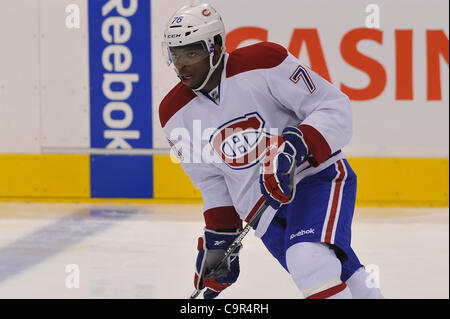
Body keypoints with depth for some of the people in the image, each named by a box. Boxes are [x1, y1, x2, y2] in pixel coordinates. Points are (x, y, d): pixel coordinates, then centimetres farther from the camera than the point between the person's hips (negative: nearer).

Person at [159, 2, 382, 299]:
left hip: (318, 174, -5)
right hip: (264, 212, 5)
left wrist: (296, 145, -30)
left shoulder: (262, 63, -17)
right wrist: (218, 239, 7)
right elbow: (211, 183, 14)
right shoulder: (175, 115, 1)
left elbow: (335, 107, -15)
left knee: (310, 260, -31)